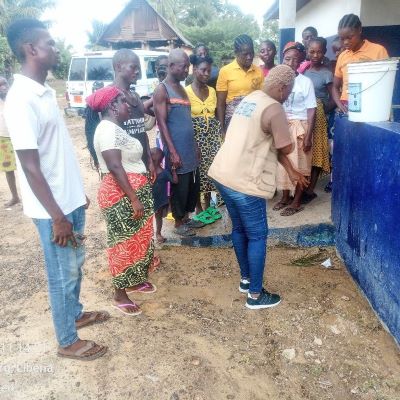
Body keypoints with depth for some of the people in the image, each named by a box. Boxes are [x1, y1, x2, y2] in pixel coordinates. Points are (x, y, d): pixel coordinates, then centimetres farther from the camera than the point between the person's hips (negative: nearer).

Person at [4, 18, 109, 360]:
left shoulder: (45, 91, 8)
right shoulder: (22, 100, -21)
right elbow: (31, 167, -23)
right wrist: (58, 217, -21)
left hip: (70, 200, 9)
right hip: (53, 208, -9)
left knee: (75, 264, 23)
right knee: (63, 273, 7)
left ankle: (75, 314, 45)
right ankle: (68, 341, 27)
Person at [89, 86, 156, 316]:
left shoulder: (116, 128, 13)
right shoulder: (108, 129, -19)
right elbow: (115, 167, -26)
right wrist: (134, 200, -26)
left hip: (134, 192, 10)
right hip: (121, 196, -10)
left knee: (138, 241, 20)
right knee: (126, 244, 0)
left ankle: (135, 281, 37)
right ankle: (120, 294, 15)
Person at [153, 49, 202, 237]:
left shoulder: (181, 88, 14)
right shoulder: (162, 90, -11)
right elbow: (162, 123, -16)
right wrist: (173, 152, -20)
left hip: (190, 149, 8)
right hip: (177, 151, -8)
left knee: (193, 185, 14)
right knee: (179, 188, 3)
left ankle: (186, 217, 30)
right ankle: (178, 223, 19)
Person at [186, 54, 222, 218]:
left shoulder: (212, 91, 8)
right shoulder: (186, 91, -8)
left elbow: (216, 114, 14)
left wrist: (219, 135, 9)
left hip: (212, 134, 5)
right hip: (195, 135, -5)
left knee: (211, 168, 7)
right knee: (197, 170, 2)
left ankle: (208, 205, 23)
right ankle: (199, 209, 15)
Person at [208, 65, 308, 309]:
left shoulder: (251, 99, 15)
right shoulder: (274, 109, -15)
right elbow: (286, 148, -9)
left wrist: (291, 171, 18)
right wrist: (289, 141, 14)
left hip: (223, 175, 9)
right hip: (245, 182, -9)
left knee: (239, 229, 21)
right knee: (257, 237, 5)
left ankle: (246, 279, 38)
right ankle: (256, 295, 17)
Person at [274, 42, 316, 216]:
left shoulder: (306, 82, -8)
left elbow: (311, 111, -8)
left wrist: (308, 136, -13)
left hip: (299, 127, -4)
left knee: (299, 165, 2)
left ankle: (297, 201, 14)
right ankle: (285, 197, 26)